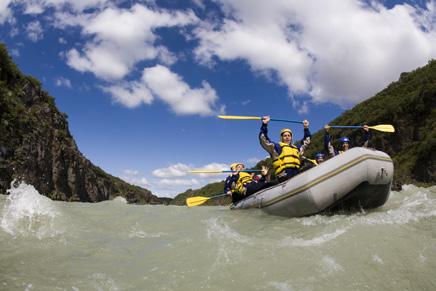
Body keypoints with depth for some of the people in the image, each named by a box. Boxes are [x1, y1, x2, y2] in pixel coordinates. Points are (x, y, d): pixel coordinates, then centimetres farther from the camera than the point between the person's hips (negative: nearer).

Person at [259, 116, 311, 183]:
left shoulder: (297, 148, 32)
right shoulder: (276, 146, 15)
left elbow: (306, 140, 47)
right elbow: (263, 140, 8)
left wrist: (306, 128, 46)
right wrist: (264, 125, 5)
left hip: (297, 174, 6)